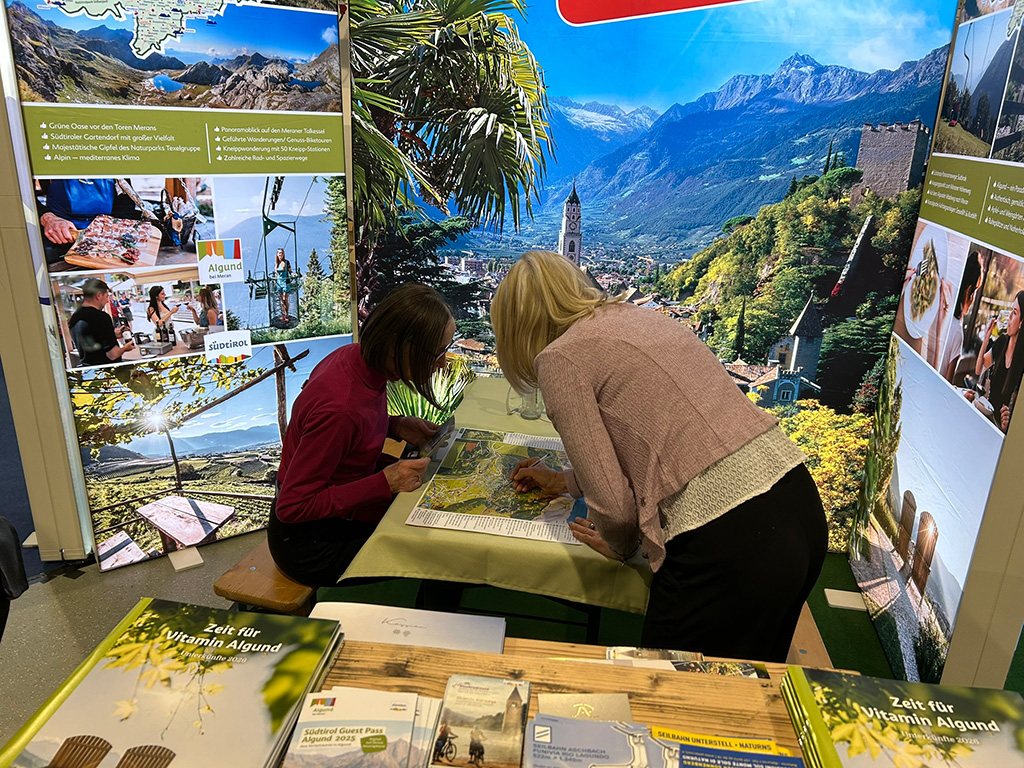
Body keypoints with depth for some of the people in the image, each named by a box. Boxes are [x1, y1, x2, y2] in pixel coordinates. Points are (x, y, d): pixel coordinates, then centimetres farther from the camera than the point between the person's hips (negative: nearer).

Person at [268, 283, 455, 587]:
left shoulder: (358, 358, -10)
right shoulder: (340, 408, -35)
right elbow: (292, 507, -27)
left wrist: (396, 426, -4)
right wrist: (384, 483, -29)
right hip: (312, 541, -8)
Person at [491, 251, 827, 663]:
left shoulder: (559, 357, -5)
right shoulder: (640, 316, 18)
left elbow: (612, 502, -9)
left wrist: (618, 546, 14)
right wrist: (563, 481, 37)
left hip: (730, 542, -8)